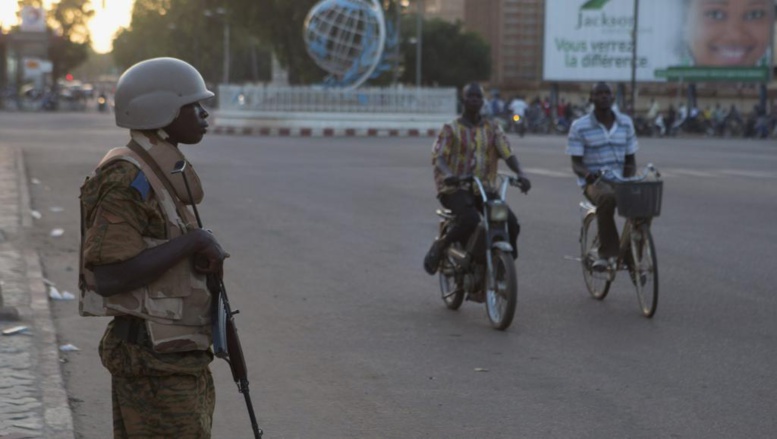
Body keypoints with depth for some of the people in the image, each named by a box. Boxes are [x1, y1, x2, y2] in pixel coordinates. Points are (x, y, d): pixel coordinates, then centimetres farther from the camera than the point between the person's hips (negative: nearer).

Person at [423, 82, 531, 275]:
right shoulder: (451, 129, 2)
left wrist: (520, 174, -22)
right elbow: (438, 157, -11)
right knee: (470, 220, -34)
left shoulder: (492, 129, 11)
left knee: (510, 222, -18)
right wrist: (448, 175, -34)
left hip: (485, 188, 4)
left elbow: (508, 154, -1)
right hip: (455, 188, -4)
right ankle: (440, 246, -9)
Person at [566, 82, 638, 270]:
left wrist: (629, 181, -9)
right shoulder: (579, 126, -3)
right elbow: (576, 163, -4)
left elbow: (630, 159, 12)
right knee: (607, 197, -39)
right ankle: (608, 252, -30)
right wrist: (587, 174, -27)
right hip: (594, 182, -4)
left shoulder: (626, 123, 8)